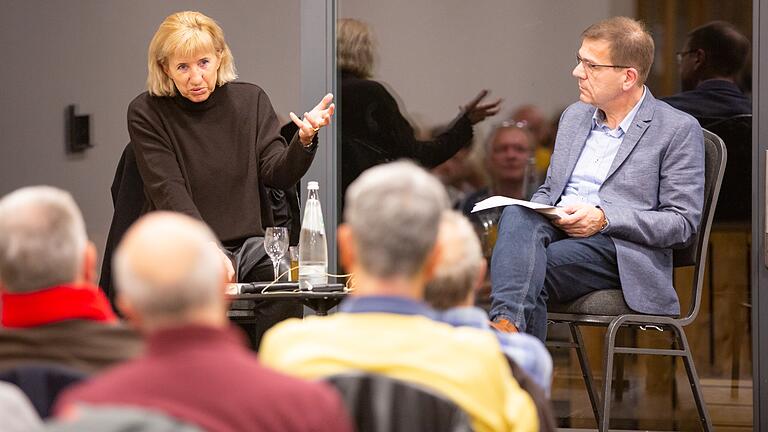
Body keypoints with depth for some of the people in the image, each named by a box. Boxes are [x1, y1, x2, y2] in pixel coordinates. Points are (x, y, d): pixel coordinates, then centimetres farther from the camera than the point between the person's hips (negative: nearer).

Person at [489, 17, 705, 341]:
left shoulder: (678, 129, 2)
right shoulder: (574, 116, 22)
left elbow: (683, 223, -3)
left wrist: (604, 218, -14)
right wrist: (538, 209, 3)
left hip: (620, 250, -5)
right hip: (556, 230, 5)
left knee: (526, 274, -31)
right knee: (517, 215, -32)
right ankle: (508, 321, -54)